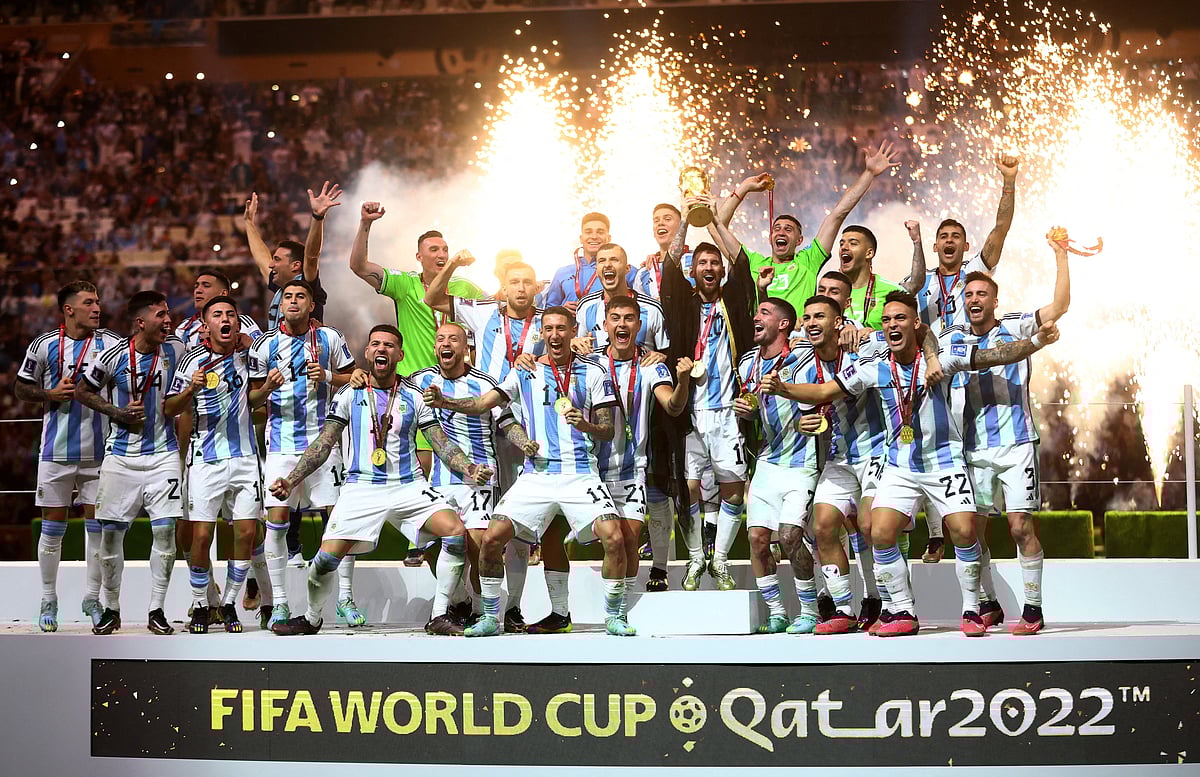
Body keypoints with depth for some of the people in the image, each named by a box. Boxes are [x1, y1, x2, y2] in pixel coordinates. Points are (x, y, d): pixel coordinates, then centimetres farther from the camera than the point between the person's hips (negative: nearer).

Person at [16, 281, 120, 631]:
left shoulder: (112, 343, 1)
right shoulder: (45, 345, 0)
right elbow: (20, 386, 9)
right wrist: (50, 394, -8)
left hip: (100, 450, 1)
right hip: (56, 451, -1)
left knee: (98, 525, 3)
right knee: (53, 527, 4)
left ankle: (92, 598, 15)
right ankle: (48, 600, 15)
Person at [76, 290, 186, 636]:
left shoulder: (176, 349, -3)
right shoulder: (114, 355, -10)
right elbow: (82, 391, 5)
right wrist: (117, 413, -7)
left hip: (163, 455, 1)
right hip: (120, 457, -1)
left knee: (165, 530, -7)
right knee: (110, 533, 3)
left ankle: (156, 610, 6)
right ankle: (111, 609, 20)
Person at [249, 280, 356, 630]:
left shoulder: (330, 338, 4)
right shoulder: (265, 344, 3)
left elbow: (352, 378, 12)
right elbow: (252, 397, 8)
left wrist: (328, 376, -7)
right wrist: (267, 387, -14)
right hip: (281, 443, 0)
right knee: (276, 520, -5)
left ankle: (345, 598, 7)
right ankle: (279, 603, 4)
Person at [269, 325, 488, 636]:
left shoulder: (414, 397, 9)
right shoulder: (349, 394, 6)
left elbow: (442, 444, 7)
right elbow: (323, 444, 5)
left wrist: (468, 468, -12)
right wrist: (291, 480, -6)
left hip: (409, 486, 1)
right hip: (361, 488, -1)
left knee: (456, 531, -21)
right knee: (327, 557, -13)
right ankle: (312, 619, 17)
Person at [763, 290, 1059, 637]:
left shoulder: (940, 357, -10)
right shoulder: (873, 368, -3)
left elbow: (996, 355, -13)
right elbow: (824, 391, -1)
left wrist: (1036, 341, -27)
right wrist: (781, 387, -15)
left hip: (945, 462, -2)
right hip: (900, 468, 2)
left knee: (964, 531, -15)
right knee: (880, 534, -11)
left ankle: (971, 611, 4)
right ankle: (903, 613, 5)